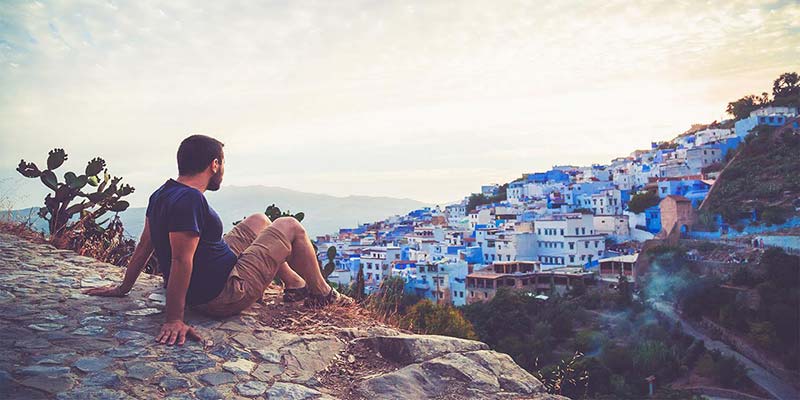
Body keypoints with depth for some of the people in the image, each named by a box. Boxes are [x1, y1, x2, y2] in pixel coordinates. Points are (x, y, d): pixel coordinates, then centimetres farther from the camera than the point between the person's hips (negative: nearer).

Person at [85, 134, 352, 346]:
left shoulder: (162, 194, 3)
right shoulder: (189, 199, -27)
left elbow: (144, 245, 9)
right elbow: (181, 259, -31)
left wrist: (123, 288, 16)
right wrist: (174, 320, -31)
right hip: (225, 296, -10)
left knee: (259, 221, 23)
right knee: (290, 226, 1)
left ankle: (296, 286, 31)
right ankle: (322, 294, 18)